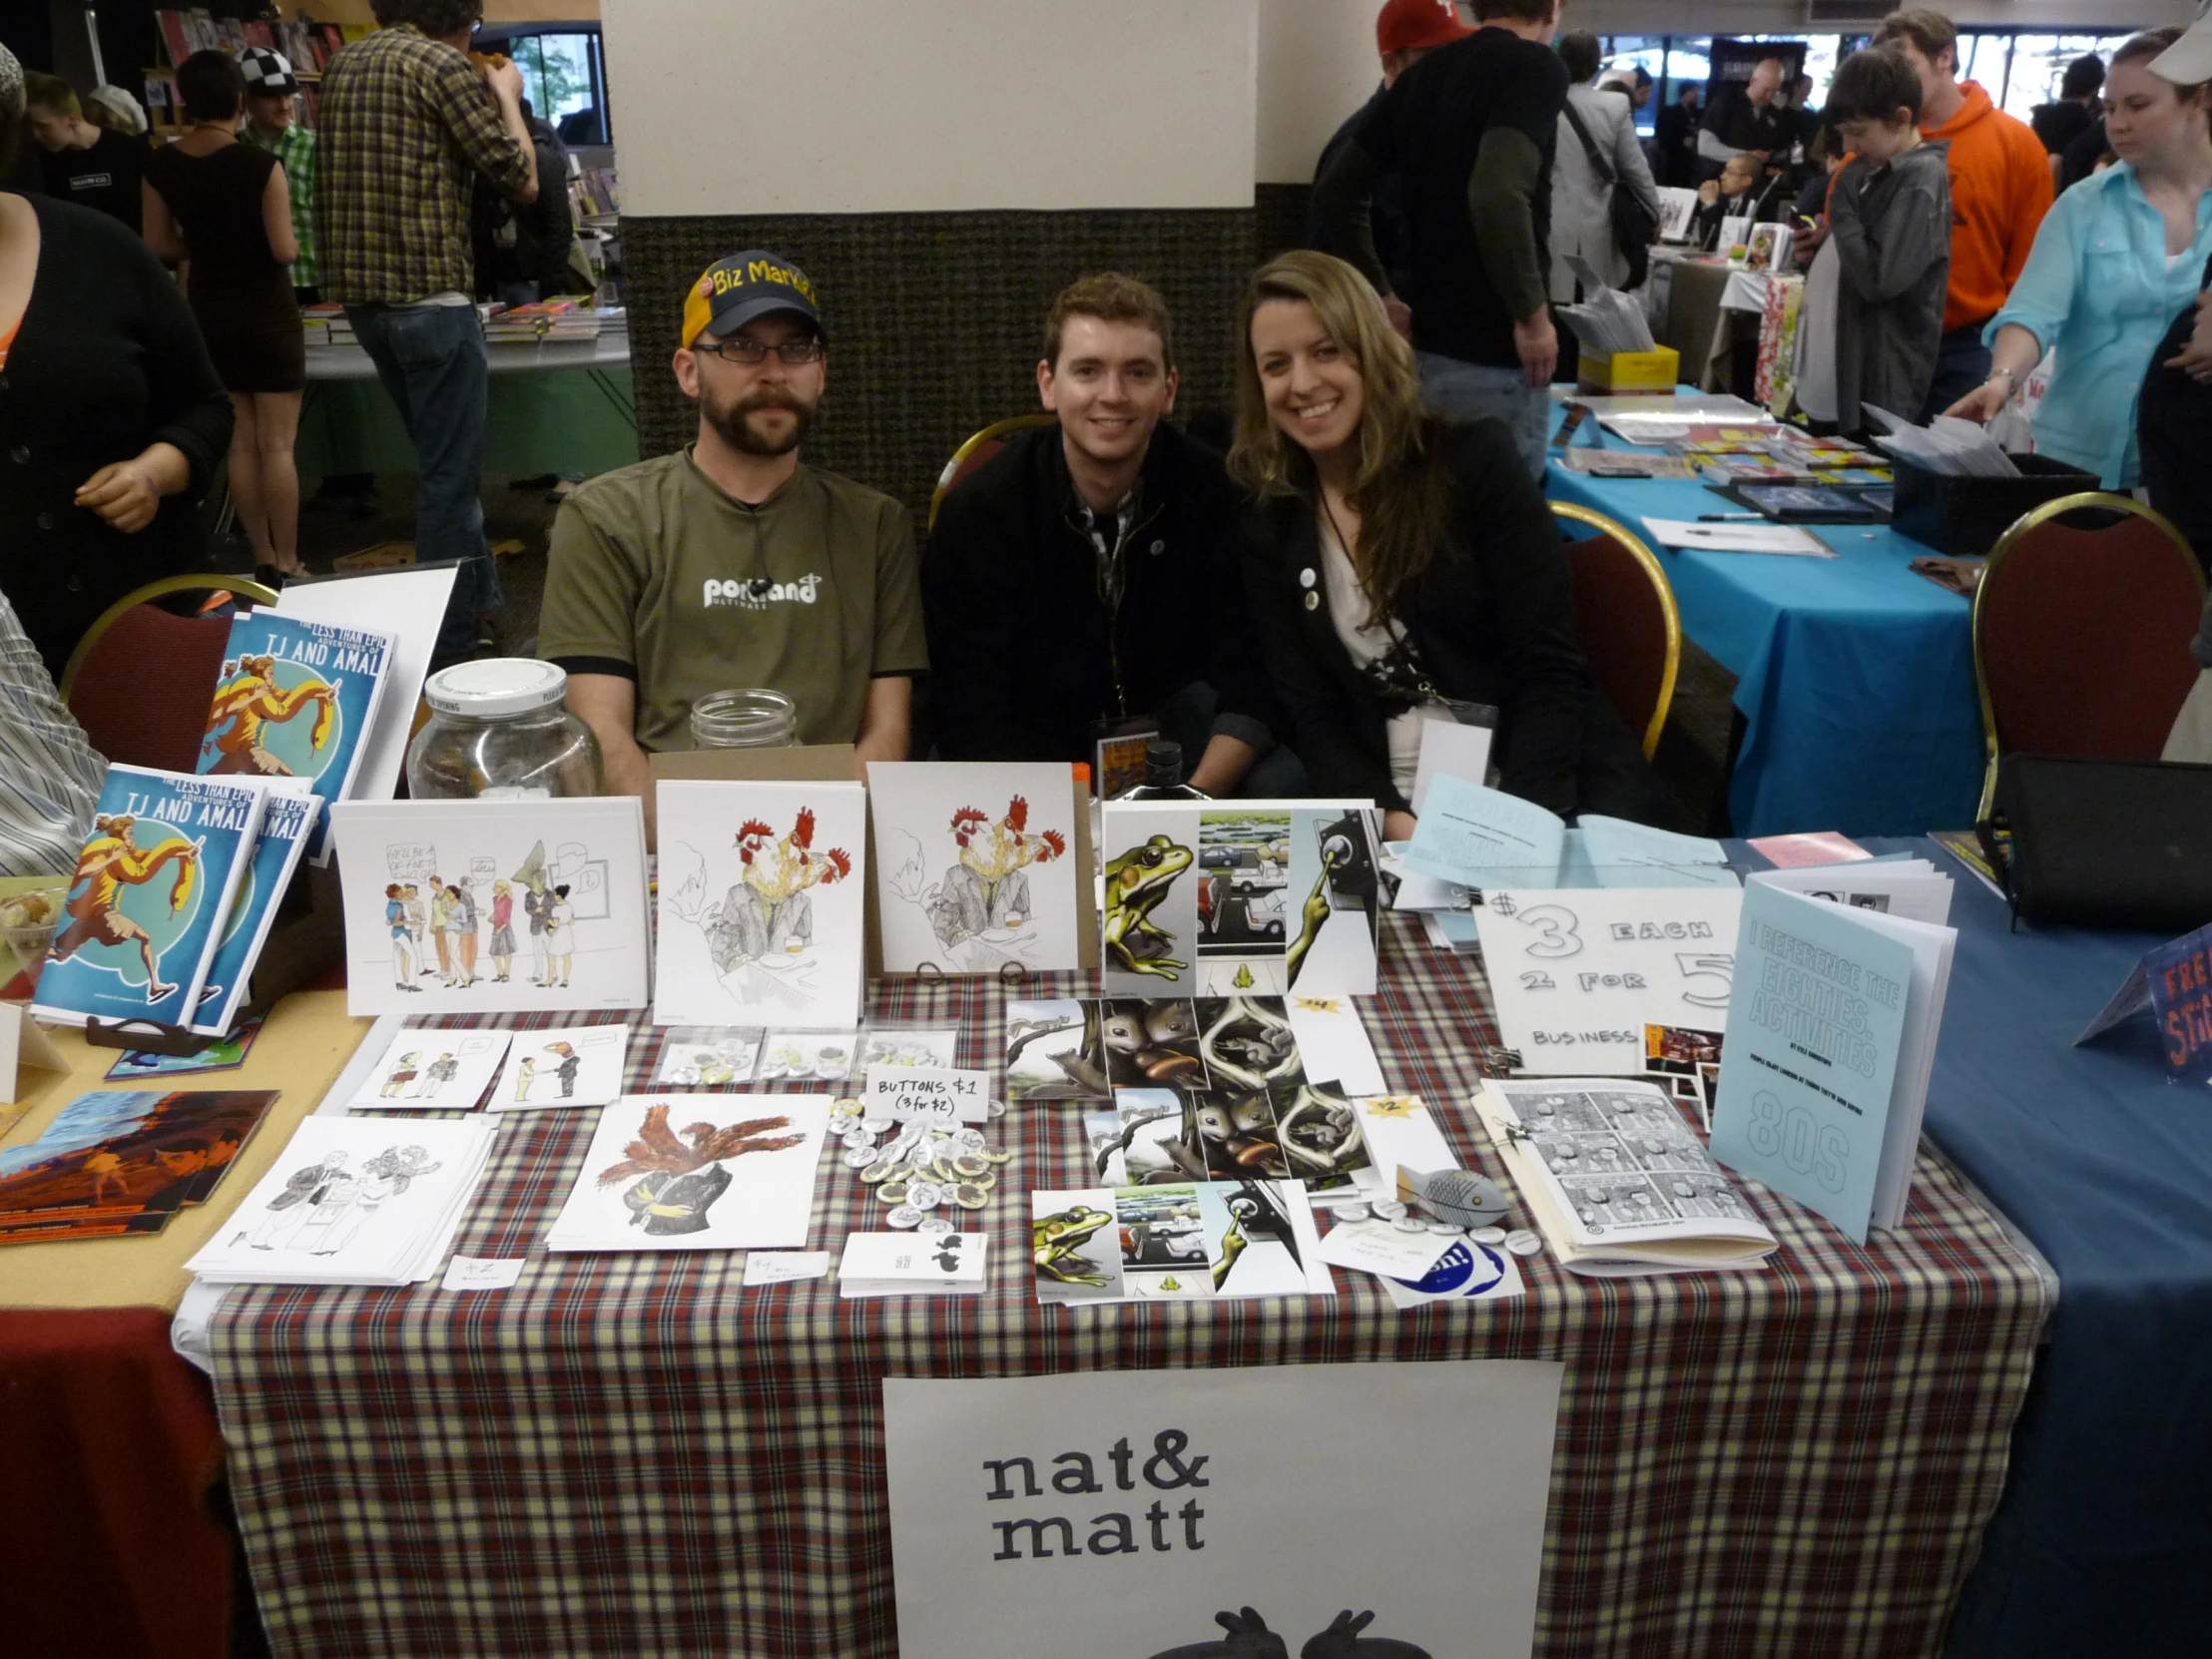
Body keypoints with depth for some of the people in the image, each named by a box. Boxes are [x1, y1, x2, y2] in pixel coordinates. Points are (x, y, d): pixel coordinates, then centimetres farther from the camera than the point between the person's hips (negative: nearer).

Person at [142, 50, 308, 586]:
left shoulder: (161, 165, -1)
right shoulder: (261, 164, -16)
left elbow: (160, 246, 4)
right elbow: (284, 250, -17)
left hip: (208, 313, 5)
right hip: (267, 312, -5)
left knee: (240, 443, 11)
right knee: (277, 445, -1)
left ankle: (263, 562, 16)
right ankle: (287, 564, 2)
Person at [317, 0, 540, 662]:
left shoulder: (344, 63, 15)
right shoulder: (442, 64, -9)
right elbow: (522, 180, -6)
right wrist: (506, 97, 10)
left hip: (360, 290, 8)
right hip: (430, 291, -8)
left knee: (445, 458, 19)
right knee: (450, 473, -2)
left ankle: (481, 599, 28)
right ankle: (449, 636, 4)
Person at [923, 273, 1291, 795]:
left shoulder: (1213, 491, -13)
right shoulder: (977, 513, -16)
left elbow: (1249, 678, -13)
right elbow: (976, 715, -19)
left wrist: (1196, 799, -32)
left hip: (1174, 711, 1)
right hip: (1040, 738, -1)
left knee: (1283, 788, -26)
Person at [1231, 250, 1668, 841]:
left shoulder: (1472, 460, -3)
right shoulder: (1270, 524, 5)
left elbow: (1552, 672, -7)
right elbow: (1313, 716, 1)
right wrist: (1391, 821, -16)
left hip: (1557, 799, -3)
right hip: (1398, 810, 3)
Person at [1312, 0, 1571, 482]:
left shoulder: (1424, 74, 11)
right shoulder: (1536, 66, -10)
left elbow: (1336, 190, 13)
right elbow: (1497, 193, -27)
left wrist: (1382, 297, 12)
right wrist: (1533, 314, -18)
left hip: (1426, 348, 7)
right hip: (1495, 360, -7)